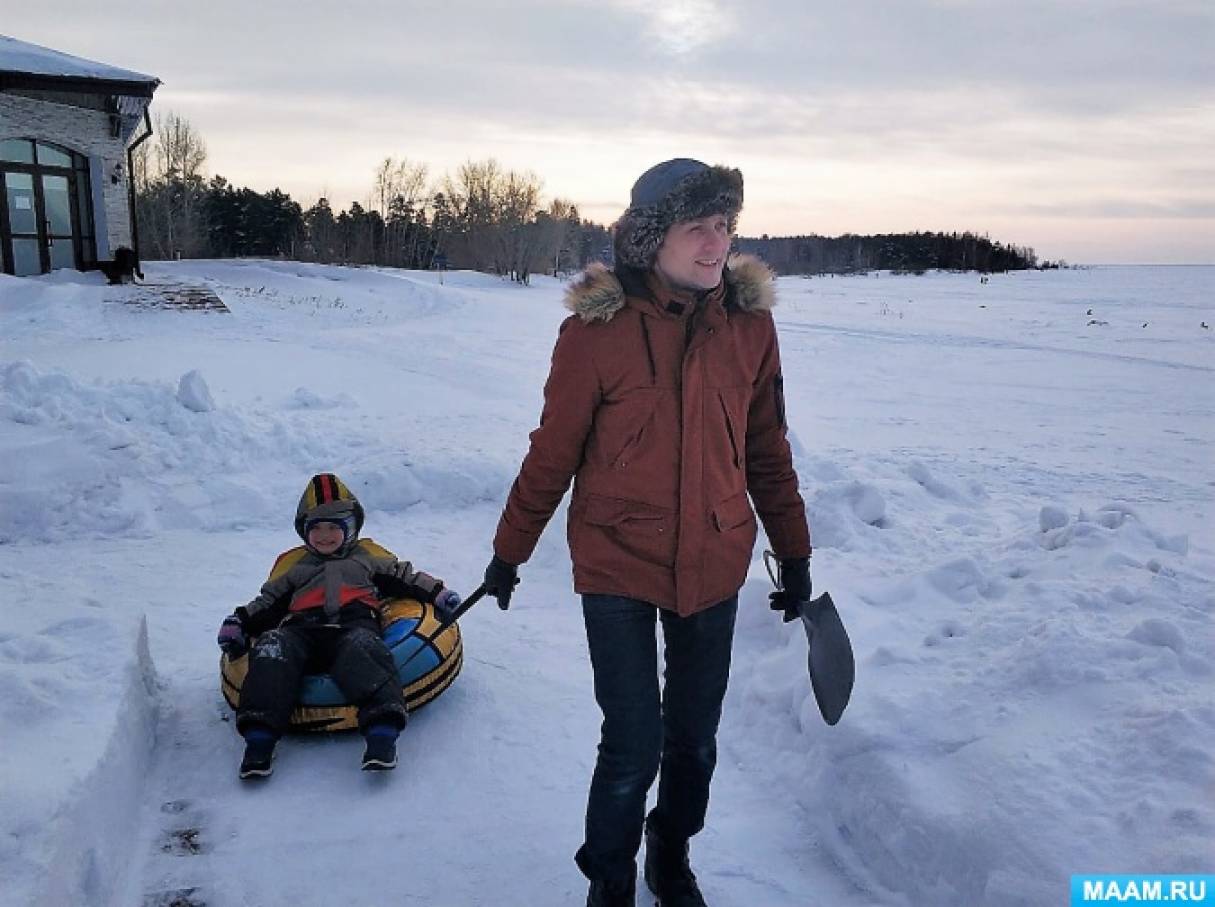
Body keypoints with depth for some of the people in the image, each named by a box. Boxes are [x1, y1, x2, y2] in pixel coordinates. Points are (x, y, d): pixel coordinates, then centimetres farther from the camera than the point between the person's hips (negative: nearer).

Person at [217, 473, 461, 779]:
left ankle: (382, 732, -56)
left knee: (362, 649, -38)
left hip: (354, 625, -2)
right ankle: (259, 737, -39)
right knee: (273, 647, -32)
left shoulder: (369, 555, 30)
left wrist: (438, 594, 14)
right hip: (301, 629, 2)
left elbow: (406, 579, 28)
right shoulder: (292, 563, 33)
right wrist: (240, 621, 12)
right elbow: (269, 601, 29)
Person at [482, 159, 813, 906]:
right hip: (617, 567, -3)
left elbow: (768, 450, 6)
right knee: (634, 745, 0)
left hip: (714, 567, 4)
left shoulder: (750, 322, -3)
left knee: (695, 739, 16)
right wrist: (509, 552, 3)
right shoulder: (597, 326, -14)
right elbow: (553, 451, -5)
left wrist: (794, 553, 10)